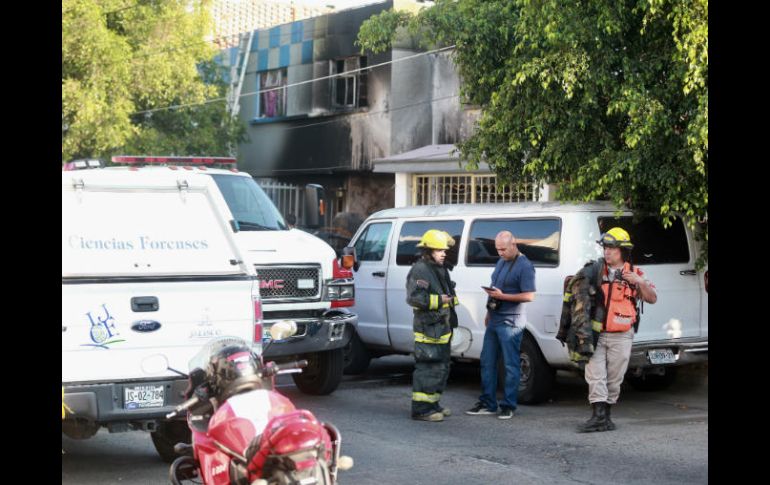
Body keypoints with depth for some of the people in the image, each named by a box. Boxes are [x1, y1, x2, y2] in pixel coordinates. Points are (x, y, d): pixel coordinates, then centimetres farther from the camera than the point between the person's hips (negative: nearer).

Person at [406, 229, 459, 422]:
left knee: (441, 367, 16)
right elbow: (414, 297, -24)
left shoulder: (440, 270, 19)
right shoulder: (420, 270, -13)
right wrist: (439, 300, -22)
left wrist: (451, 299, 14)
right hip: (428, 328, -10)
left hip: (441, 328, 10)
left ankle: (433, 404, 27)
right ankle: (421, 409, -9)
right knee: (428, 368, -11)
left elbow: (448, 293, 34)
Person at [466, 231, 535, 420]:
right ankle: (487, 403, 17)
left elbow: (529, 296, -18)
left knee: (511, 365, -3)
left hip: (510, 322, -9)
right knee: (487, 362, 10)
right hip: (494, 320, 9)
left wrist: (502, 296, -22)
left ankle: (508, 406, 3)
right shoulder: (501, 262, 15)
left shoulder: (524, 266, -12)